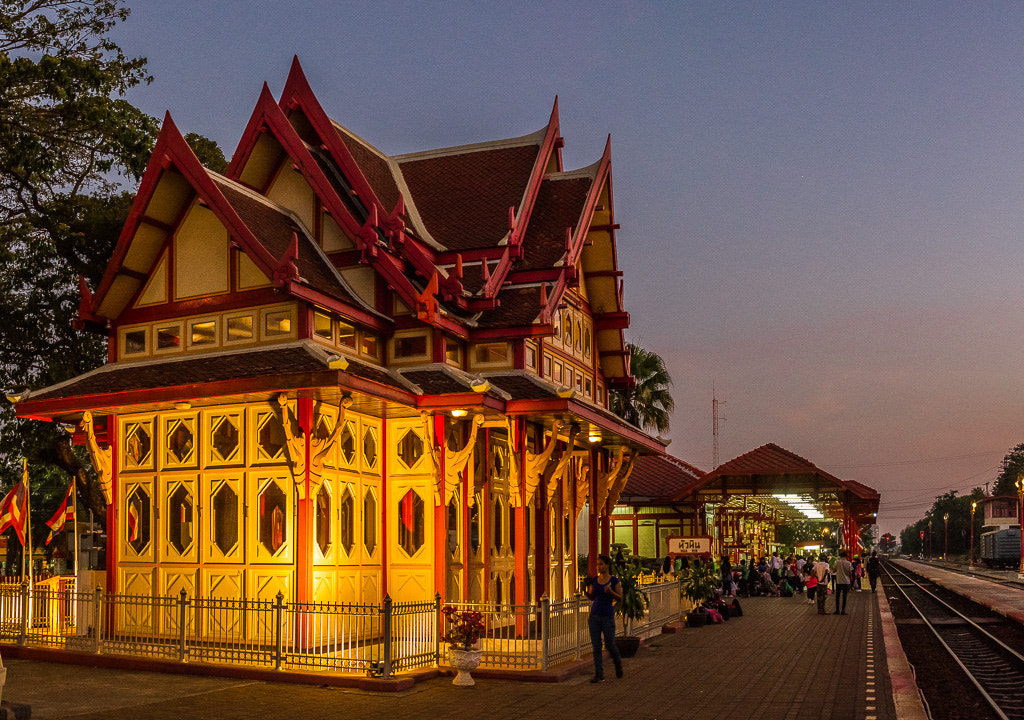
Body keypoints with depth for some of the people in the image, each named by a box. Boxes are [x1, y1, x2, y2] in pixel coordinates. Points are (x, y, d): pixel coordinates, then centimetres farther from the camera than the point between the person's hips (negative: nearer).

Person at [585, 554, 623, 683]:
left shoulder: (614, 580, -5)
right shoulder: (594, 580, 6)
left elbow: (620, 598, -4)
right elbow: (592, 597, 11)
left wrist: (610, 591, -22)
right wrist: (587, 588, -7)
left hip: (607, 616, -4)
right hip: (594, 615, 4)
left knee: (610, 644, 3)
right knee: (596, 645, 1)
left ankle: (618, 662, 34)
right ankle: (599, 674, 4)